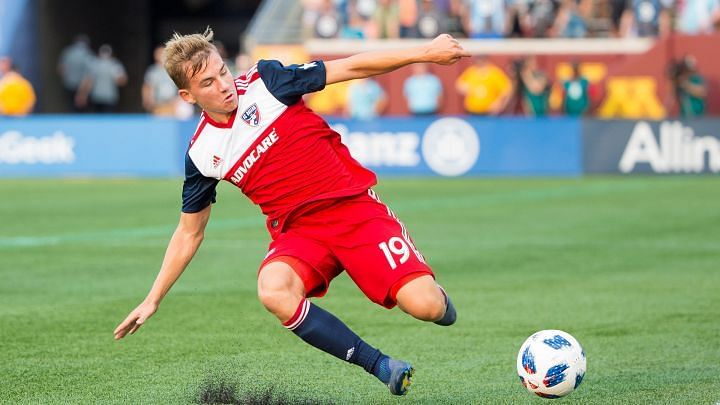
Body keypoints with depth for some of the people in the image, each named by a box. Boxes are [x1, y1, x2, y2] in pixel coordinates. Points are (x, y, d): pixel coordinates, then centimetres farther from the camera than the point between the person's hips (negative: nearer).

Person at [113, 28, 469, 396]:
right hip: (298, 230, 2)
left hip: (354, 206, -2)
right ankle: (381, 366, -22)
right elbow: (189, 233, 15)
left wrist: (424, 53, -7)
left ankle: (440, 306, 21)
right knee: (273, 291, -34)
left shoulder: (264, 80, -4)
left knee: (425, 307, -20)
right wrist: (152, 300, 12)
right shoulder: (200, 155, 3)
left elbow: (351, 67, -2)